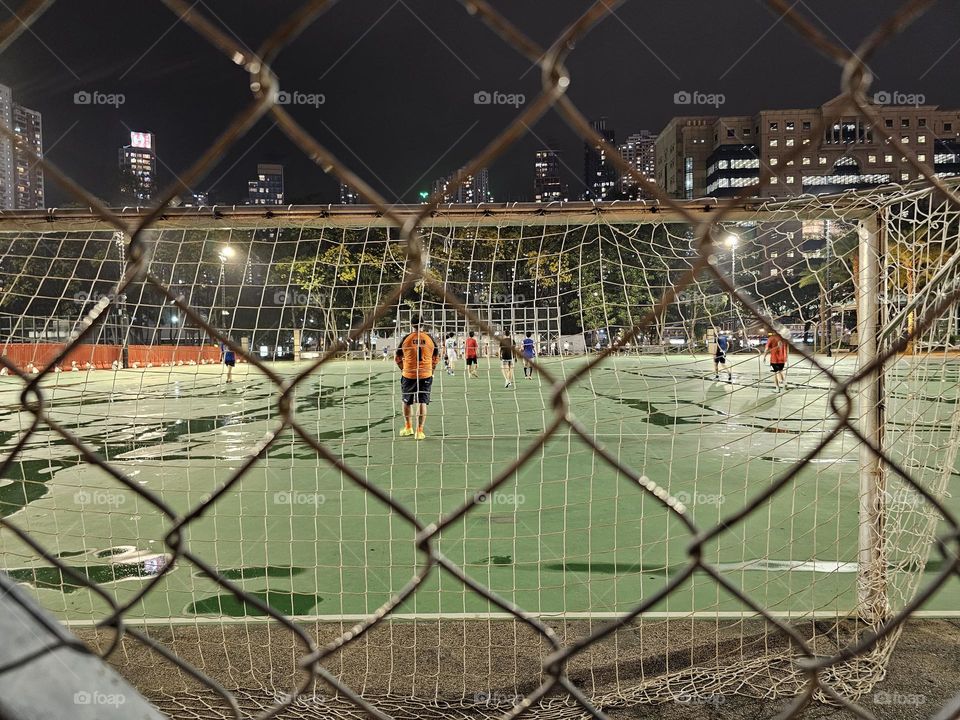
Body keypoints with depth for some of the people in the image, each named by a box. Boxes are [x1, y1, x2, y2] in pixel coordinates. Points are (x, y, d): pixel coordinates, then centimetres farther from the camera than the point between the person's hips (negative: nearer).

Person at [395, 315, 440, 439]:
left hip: (408, 376, 0)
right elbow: (436, 358, 8)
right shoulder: (430, 339, 1)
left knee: (406, 402, 17)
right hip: (426, 375, 0)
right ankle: (420, 431, -1)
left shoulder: (406, 339, -3)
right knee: (422, 402, 2)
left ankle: (408, 427, 30)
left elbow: (398, 358, 4)